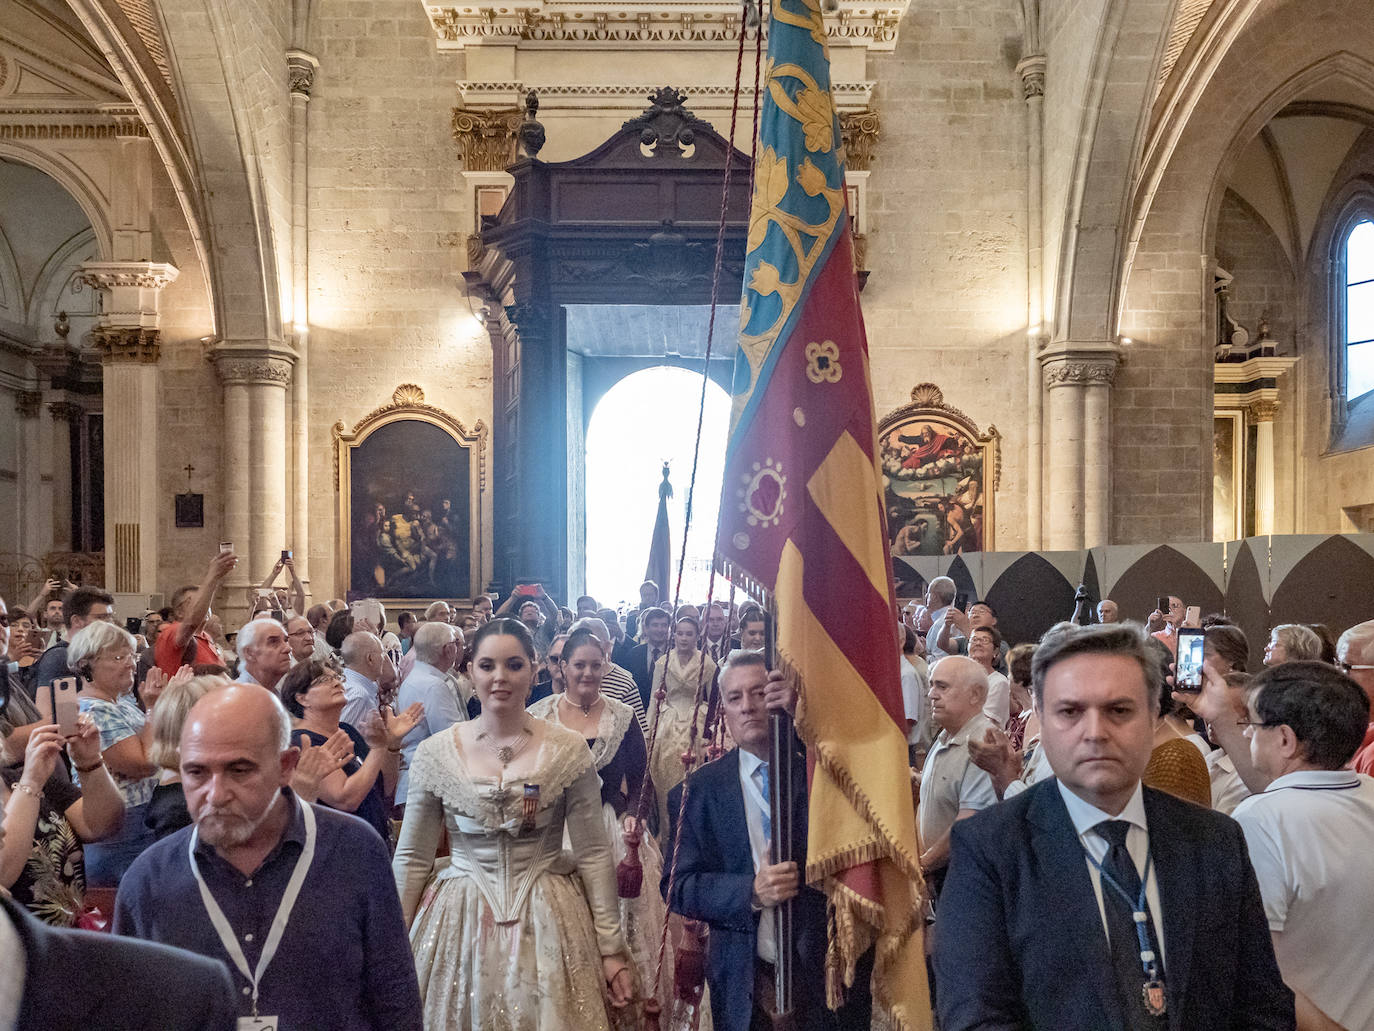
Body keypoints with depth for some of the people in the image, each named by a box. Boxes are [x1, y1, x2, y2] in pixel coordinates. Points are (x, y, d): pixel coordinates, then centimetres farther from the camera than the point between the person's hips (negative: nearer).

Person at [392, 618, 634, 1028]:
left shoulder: (569, 751, -6)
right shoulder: (435, 753, -4)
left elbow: (593, 854, -3)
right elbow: (412, 858, 4)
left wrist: (611, 948, -2)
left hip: (546, 925, -1)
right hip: (459, 922, 1)